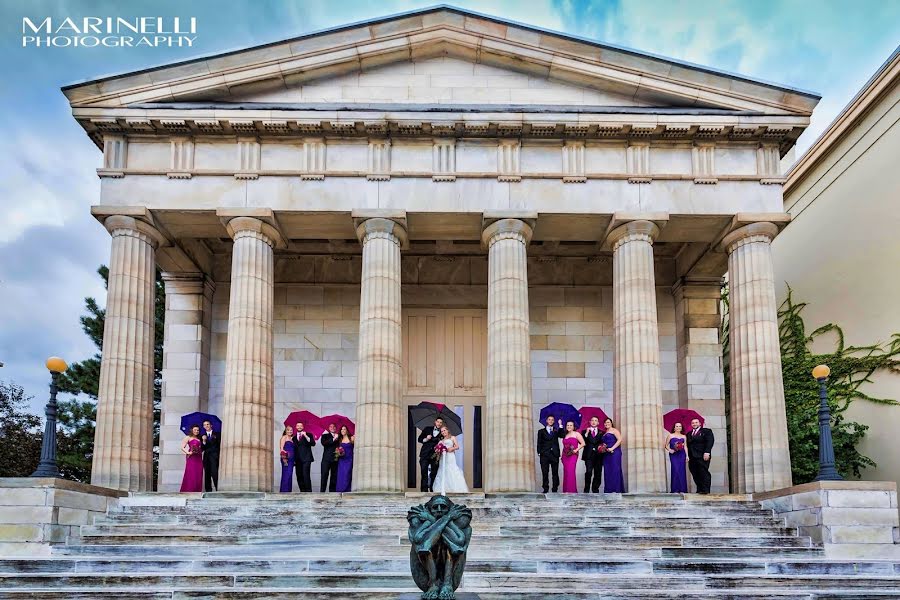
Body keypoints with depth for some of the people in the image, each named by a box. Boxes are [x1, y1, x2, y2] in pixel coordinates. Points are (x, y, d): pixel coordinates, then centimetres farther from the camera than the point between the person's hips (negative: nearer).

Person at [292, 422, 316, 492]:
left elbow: (313, 443, -7)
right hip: (297, 459, 4)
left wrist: (306, 436, -16)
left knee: (305, 475, -15)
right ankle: (302, 491, 8)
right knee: (299, 476, 2)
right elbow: (293, 448, 16)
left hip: (306, 458, -4)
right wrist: (293, 460, 10)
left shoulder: (308, 435, 7)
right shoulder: (294, 437, 16)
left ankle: (308, 491, -12)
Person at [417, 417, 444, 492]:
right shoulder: (427, 429, 13)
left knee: (433, 474, 1)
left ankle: (432, 490, 6)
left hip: (435, 456, 0)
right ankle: (424, 490, -6)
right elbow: (419, 439, 13)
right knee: (424, 473, -6)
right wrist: (426, 439, -6)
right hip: (425, 454, 0)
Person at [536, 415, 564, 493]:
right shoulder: (541, 431, 12)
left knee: (555, 472, 2)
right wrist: (539, 452, -4)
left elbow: (563, 435, -4)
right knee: (545, 473, -3)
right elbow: (539, 443, 8)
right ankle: (545, 489, 2)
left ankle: (555, 489, 7)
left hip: (554, 454, 1)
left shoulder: (556, 431, 15)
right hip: (545, 455, -1)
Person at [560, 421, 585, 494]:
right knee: (566, 472, 2)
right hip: (565, 455, 5)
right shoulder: (565, 435, 17)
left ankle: (572, 490, -10)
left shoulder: (576, 434, 0)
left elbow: (583, 443, -5)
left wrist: (576, 450, -13)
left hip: (573, 455, -5)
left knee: (570, 471, -14)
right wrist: (562, 456, 15)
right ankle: (566, 490, 7)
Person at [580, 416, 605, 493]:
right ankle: (586, 489, -6)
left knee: (598, 473, 1)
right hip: (589, 455, -2)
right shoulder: (585, 431, 13)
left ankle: (595, 489, 10)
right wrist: (586, 433, -8)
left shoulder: (601, 433, 15)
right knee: (588, 472, -14)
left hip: (598, 455, 2)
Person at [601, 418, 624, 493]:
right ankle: (608, 490, 3)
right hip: (607, 454, 8)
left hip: (614, 452, -8)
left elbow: (619, 440, -11)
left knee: (615, 470, -11)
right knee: (608, 471, 3)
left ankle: (618, 490, -11)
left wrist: (612, 448, -18)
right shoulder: (605, 433, 24)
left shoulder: (614, 430, 1)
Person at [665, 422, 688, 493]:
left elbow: (685, 446, 10)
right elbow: (666, 445, 7)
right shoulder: (670, 435, 7)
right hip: (673, 455, -2)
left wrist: (687, 455, 0)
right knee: (675, 470, -10)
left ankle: (682, 490, 4)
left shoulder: (683, 437, 13)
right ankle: (675, 489, -6)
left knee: (682, 471, -2)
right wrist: (669, 450, -12)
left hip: (682, 455, 2)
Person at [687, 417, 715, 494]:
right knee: (695, 474, 1)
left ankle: (705, 490, -10)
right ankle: (699, 490, 4)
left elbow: (710, 442, -5)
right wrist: (687, 456, 3)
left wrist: (707, 452, -17)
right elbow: (688, 445, 15)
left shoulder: (707, 431, 7)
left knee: (704, 473, -10)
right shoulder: (689, 434, 22)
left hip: (702, 456, -5)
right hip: (692, 457, 5)